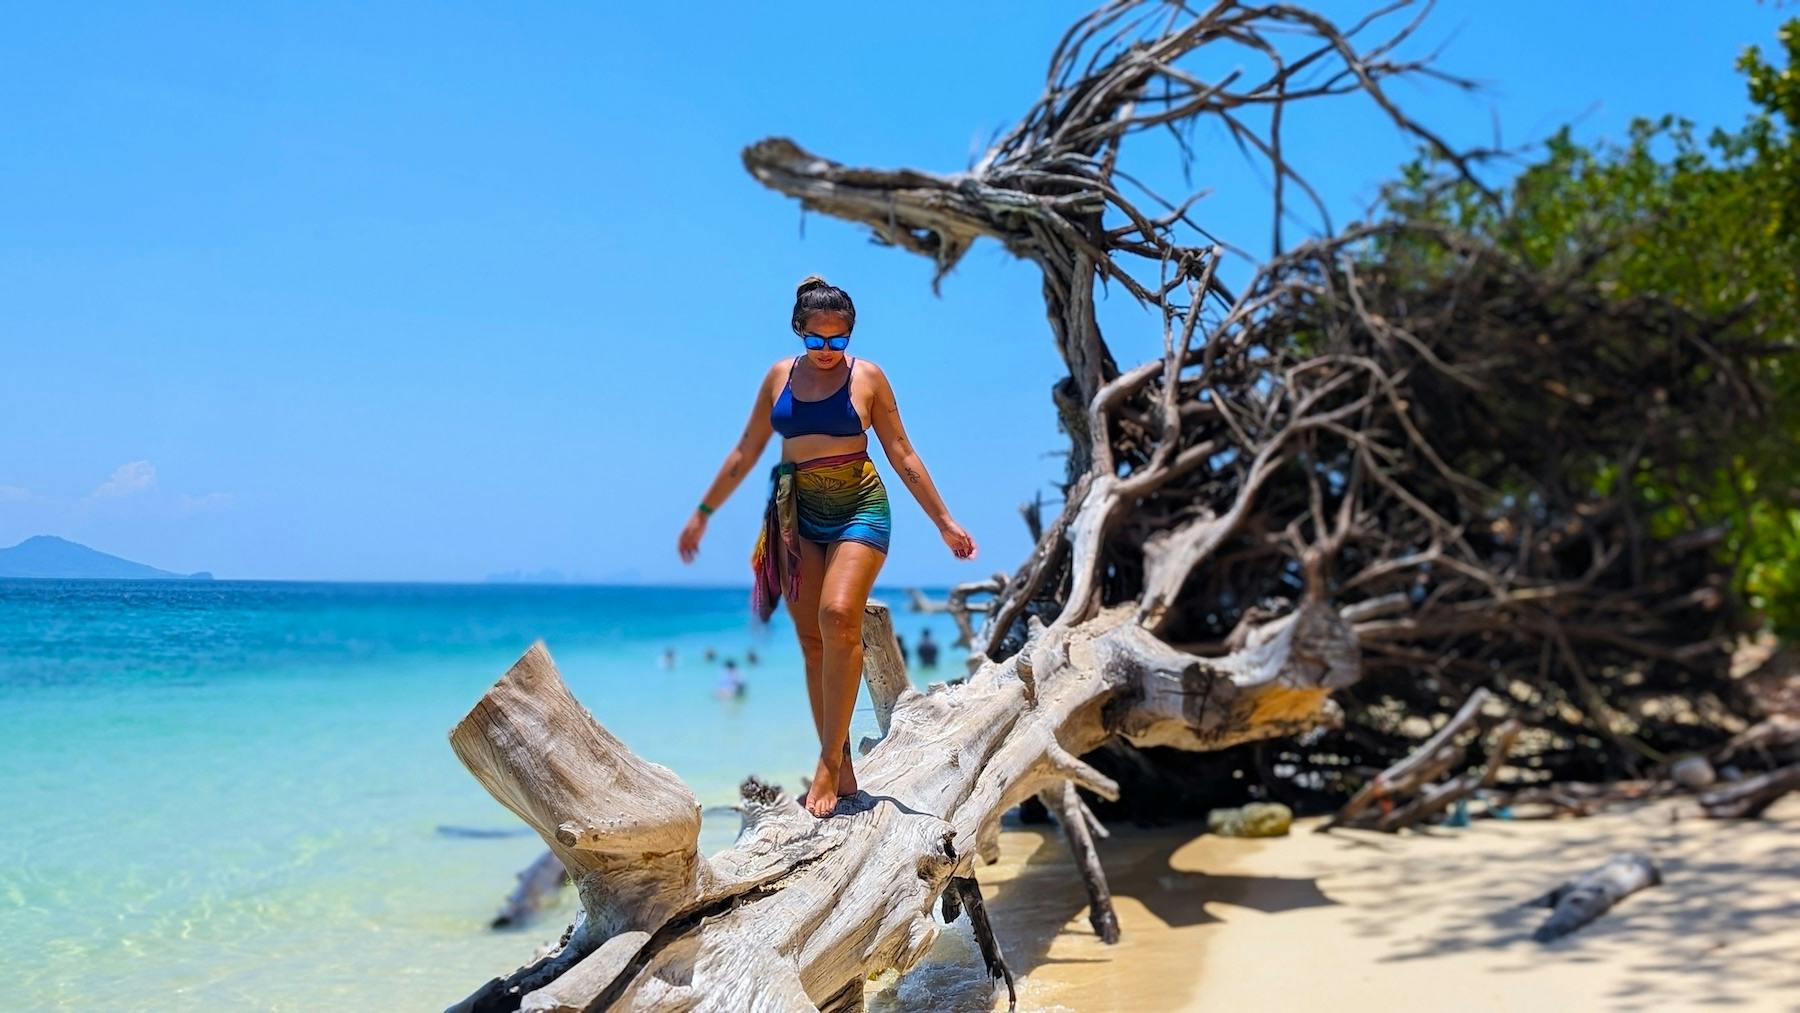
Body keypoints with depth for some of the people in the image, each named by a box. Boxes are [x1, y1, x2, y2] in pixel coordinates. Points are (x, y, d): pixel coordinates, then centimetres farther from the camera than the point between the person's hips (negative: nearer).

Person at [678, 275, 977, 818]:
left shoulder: (867, 376, -1)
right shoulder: (780, 375, 7)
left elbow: (902, 454, 3)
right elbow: (746, 452, 14)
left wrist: (944, 520, 1)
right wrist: (703, 512, 16)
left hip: (859, 509, -4)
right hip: (799, 515, 4)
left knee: (839, 617, -24)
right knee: (812, 641, 1)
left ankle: (829, 761, -18)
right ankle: (841, 770, 8)